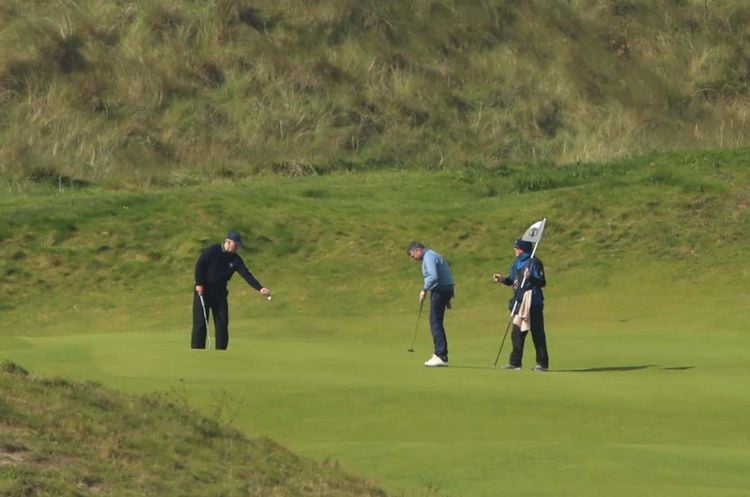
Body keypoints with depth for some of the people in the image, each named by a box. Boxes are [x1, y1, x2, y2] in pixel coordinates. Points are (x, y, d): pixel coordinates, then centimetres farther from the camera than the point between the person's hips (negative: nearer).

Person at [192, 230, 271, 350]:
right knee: (200, 322, -7)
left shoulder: (236, 260, 2)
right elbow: (200, 265, -11)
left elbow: (246, 275, -6)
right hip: (203, 290, -5)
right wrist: (199, 284, -18)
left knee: (222, 323, 2)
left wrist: (260, 288, -19)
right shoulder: (213, 251, -10)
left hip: (220, 292, 5)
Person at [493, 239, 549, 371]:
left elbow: (542, 282, -16)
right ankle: (515, 362, 17)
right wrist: (503, 279, 1)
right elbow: (512, 280, 20)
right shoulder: (516, 263, 14)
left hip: (532, 302, -9)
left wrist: (531, 277, -33)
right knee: (517, 333, 11)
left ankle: (542, 363, -1)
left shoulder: (534, 263, -11)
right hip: (519, 302, 9)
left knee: (537, 333, -5)